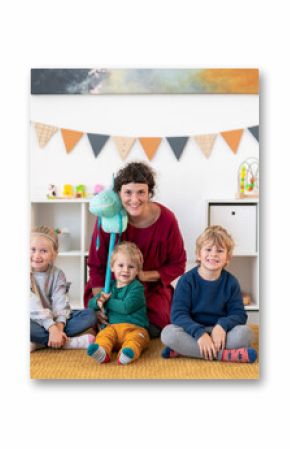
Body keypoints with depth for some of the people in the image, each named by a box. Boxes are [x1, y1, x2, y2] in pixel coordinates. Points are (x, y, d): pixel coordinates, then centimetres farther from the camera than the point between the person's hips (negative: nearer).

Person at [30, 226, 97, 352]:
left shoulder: (58, 274, 0)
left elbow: (60, 303, -10)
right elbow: (32, 305, -23)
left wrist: (59, 326, -28)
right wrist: (52, 328, -32)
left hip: (53, 318, 5)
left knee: (90, 315, -13)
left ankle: (40, 342, -24)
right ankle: (65, 342, -26)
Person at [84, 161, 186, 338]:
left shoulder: (166, 219, -15)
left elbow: (177, 265, -4)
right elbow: (96, 265, -6)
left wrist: (144, 275, -19)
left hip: (152, 288, 0)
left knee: (154, 326, -22)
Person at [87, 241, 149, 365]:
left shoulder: (136, 287, -1)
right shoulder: (110, 286, 18)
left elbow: (126, 307, -16)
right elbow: (91, 303, 21)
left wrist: (107, 301, -1)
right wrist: (98, 301, -6)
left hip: (134, 327, -4)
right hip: (113, 326, 4)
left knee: (135, 338, -34)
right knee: (103, 335, -26)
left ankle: (129, 353, -61)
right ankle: (102, 353, -52)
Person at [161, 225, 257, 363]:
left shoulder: (231, 282, 0)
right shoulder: (187, 280, -7)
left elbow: (239, 314, -3)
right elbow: (178, 314, -15)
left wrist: (222, 325, -25)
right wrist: (199, 333, -31)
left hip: (219, 332, 2)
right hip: (193, 331, -1)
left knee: (245, 333, -26)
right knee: (168, 332, -30)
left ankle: (185, 349, -23)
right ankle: (223, 354, -28)